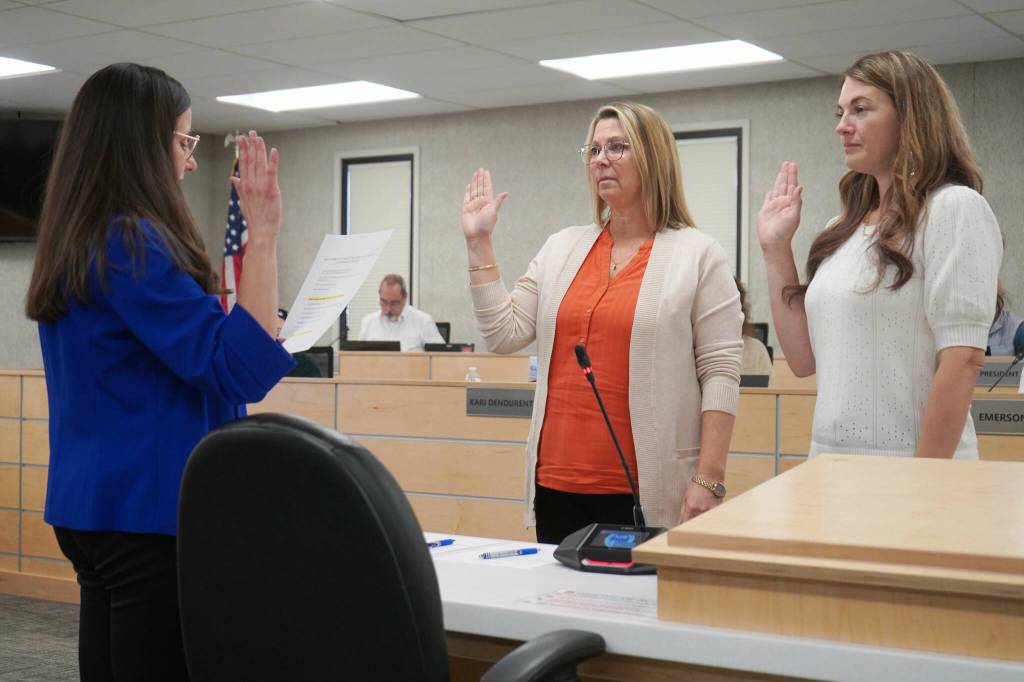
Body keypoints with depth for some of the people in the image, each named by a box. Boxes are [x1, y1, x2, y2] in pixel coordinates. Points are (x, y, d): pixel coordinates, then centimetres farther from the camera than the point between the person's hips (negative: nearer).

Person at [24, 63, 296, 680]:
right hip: (150, 513, -10)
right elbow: (240, 370, -22)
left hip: (98, 506, 10)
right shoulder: (131, 241, -17)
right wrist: (263, 234, -22)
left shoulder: (75, 245, 12)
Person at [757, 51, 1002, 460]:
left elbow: (962, 363, -15)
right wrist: (776, 250, 7)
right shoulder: (845, 229, 11)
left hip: (913, 469, -6)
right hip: (831, 459, 7)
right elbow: (805, 359, 9)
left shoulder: (953, 208, -8)